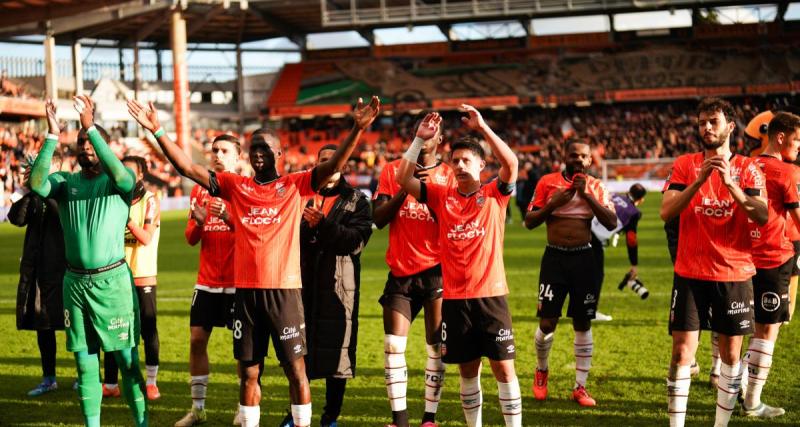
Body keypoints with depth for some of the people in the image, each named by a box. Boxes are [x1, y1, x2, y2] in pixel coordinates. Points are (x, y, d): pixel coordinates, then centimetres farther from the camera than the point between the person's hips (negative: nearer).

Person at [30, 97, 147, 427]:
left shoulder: (119, 181, -1)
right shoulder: (65, 182, 6)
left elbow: (122, 176, -26)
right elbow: (37, 184, -15)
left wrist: (91, 127, -30)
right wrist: (52, 137, -24)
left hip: (112, 279, -3)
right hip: (75, 280, 3)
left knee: (127, 359, -1)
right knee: (85, 361, 9)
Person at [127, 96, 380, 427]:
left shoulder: (295, 185, 2)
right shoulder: (235, 186, 9)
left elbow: (334, 165, -11)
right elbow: (187, 167, 5)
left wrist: (357, 129, -26)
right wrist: (157, 131, -3)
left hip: (284, 290, -3)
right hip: (245, 290, 3)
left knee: (296, 369, 2)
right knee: (248, 372, 12)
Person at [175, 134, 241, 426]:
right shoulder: (200, 190, 10)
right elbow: (191, 239, 9)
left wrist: (229, 218, -26)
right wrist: (198, 222, -12)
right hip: (206, 280, 5)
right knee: (196, 340, 4)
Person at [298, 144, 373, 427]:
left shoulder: (356, 201, 7)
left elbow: (357, 241, -8)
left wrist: (323, 224, -17)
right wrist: (306, 226, -13)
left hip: (339, 286, -2)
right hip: (304, 284, 2)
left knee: (336, 350, -1)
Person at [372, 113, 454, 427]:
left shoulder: (449, 176, 3)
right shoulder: (393, 171, 7)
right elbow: (378, 219, 0)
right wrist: (405, 188, -12)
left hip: (436, 270, -1)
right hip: (401, 271, 2)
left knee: (436, 346, -1)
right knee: (393, 345, -3)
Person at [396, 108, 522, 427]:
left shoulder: (494, 194, -1)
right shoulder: (441, 196, 5)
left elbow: (511, 163, -19)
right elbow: (403, 179, -3)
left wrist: (482, 128, -23)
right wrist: (420, 140, -11)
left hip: (490, 295, -2)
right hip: (454, 297, 2)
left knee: (504, 367, -1)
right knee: (468, 370, 11)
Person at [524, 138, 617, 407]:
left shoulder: (595, 187, 3)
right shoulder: (547, 183, -1)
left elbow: (612, 223, -9)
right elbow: (529, 222, -1)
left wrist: (586, 194, -14)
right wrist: (553, 203, -14)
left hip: (584, 258, 1)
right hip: (554, 258, -1)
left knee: (582, 323, 5)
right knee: (547, 322, -3)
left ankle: (580, 387, 14)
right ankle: (541, 370, 26)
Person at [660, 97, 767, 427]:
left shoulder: (747, 168, 3)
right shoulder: (685, 164, 3)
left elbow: (762, 216, -10)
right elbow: (666, 212, -9)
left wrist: (731, 183, -22)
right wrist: (699, 180, -20)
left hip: (734, 274, 1)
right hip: (690, 273, -1)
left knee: (731, 353, 6)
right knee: (682, 352, -3)